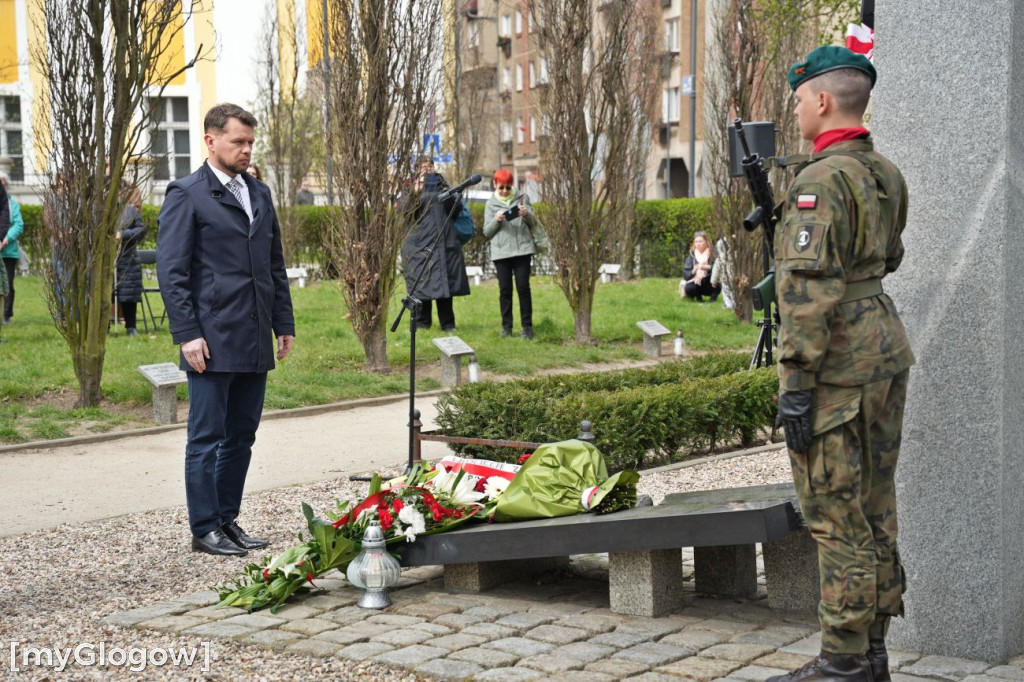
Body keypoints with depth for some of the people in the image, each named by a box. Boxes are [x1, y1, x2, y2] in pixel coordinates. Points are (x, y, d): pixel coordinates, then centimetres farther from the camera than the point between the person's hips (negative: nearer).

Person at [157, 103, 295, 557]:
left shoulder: (259, 193, 15)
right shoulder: (186, 195, -5)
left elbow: (275, 264, 20)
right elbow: (172, 272, -9)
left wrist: (284, 324, 13)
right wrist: (187, 334, -15)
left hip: (255, 342, 7)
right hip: (212, 342, -7)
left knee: (241, 437, 12)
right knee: (207, 438, 1)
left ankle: (228, 520, 21)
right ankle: (205, 530, 9)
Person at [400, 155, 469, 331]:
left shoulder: (441, 185, 15)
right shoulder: (413, 189, 9)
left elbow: (455, 209, 5)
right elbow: (405, 208, -7)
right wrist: (416, 192, -20)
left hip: (444, 242, 2)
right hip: (421, 242, -2)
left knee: (445, 282, 1)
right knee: (422, 282, -4)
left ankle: (447, 323, 5)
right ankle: (422, 322, 3)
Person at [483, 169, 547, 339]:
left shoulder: (522, 197, 8)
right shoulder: (491, 203, 10)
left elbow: (533, 222, 9)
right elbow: (486, 232, 7)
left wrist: (527, 214, -13)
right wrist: (496, 220, -12)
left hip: (522, 248, -1)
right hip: (501, 251, 1)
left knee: (523, 287, -3)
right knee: (505, 289, 2)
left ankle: (527, 325, 2)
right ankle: (506, 326, 7)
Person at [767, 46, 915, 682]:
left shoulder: (822, 180, -16)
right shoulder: (886, 173, 12)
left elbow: (809, 288, -22)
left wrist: (796, 383, -20)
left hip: (839, 367, -9)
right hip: (887, 350, 10)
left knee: (837, 514, -3)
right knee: (875, 506, 13)